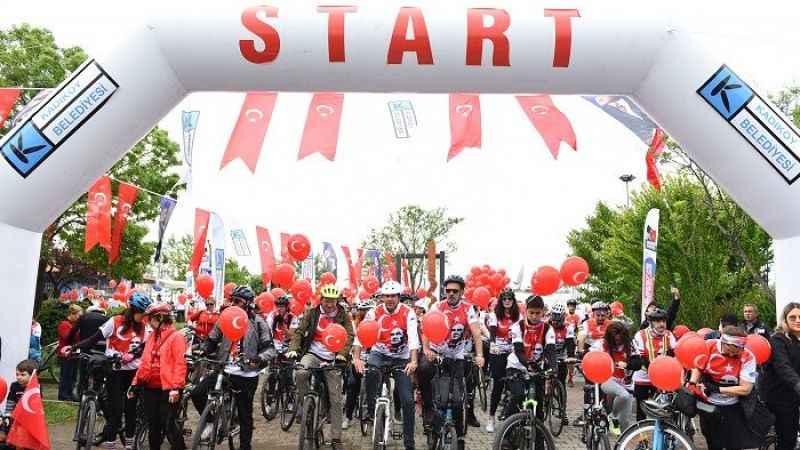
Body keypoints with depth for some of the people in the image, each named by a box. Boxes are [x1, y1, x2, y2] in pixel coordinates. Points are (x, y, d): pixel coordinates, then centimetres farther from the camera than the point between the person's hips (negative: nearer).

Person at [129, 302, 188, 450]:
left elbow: (180, 364, -15)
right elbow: (144, 363, 17)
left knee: (168, 426, -6)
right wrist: (135, 383, 14)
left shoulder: (176, 336, -8)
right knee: (153, 426, 15)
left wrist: (176, 387, -22)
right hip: (149, 388, 7)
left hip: (167, 389, -7)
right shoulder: (152, 336, 15)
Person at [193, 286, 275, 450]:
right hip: (223, 370, 3)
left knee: (245, 415, 6)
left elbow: (269, 348, -9)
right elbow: (211, 341, 12)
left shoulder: (258, 323, -5)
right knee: (197, 393, -14)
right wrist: (202, 352, -7)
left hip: (246, 375, -3)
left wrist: (258, 358, -29)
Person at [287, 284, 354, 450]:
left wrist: (342, 353, -24)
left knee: (336, 400, 1)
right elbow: (299, 331, -5)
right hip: (313, 354, 0)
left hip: (333, 359, 1)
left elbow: (349, 335, -8)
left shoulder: (343, 316, 0)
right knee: (299, 373, -35)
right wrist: (294, 349, -22)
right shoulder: (312, 313, 0)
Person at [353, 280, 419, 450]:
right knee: (371, 371, -35)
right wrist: (357, 358, -37)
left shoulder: (408, 313, -17)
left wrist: (413, 361, -43)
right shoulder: (374, 313, -13)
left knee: (407, 400, -7)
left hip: (401, 357, -1)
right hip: (379, 353, 1)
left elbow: (413, 338, -28)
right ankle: (370, 409, -12)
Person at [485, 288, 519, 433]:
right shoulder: (495, 315, -2)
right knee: (498, 385, -4)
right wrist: (492, 344, -35)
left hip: (513, 353, 2)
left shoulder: (517, 316, 6)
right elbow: (492, 332, -15)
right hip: (497, 354, -2)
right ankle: (491, 418, 7)